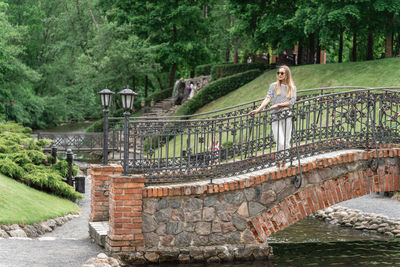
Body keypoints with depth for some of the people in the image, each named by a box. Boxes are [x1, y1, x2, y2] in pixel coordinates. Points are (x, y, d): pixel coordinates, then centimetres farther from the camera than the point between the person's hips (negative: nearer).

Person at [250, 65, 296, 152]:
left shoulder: (292, 88, 8)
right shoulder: (273, 86, 6)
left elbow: (291, 102, -2)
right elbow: (268, 98, -4)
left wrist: (278, 105, -10)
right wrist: (259, 109, -18)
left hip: (287, 116, 1)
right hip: (275, 116, -1)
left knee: (286, 142, 4)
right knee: (280, 143, -12)